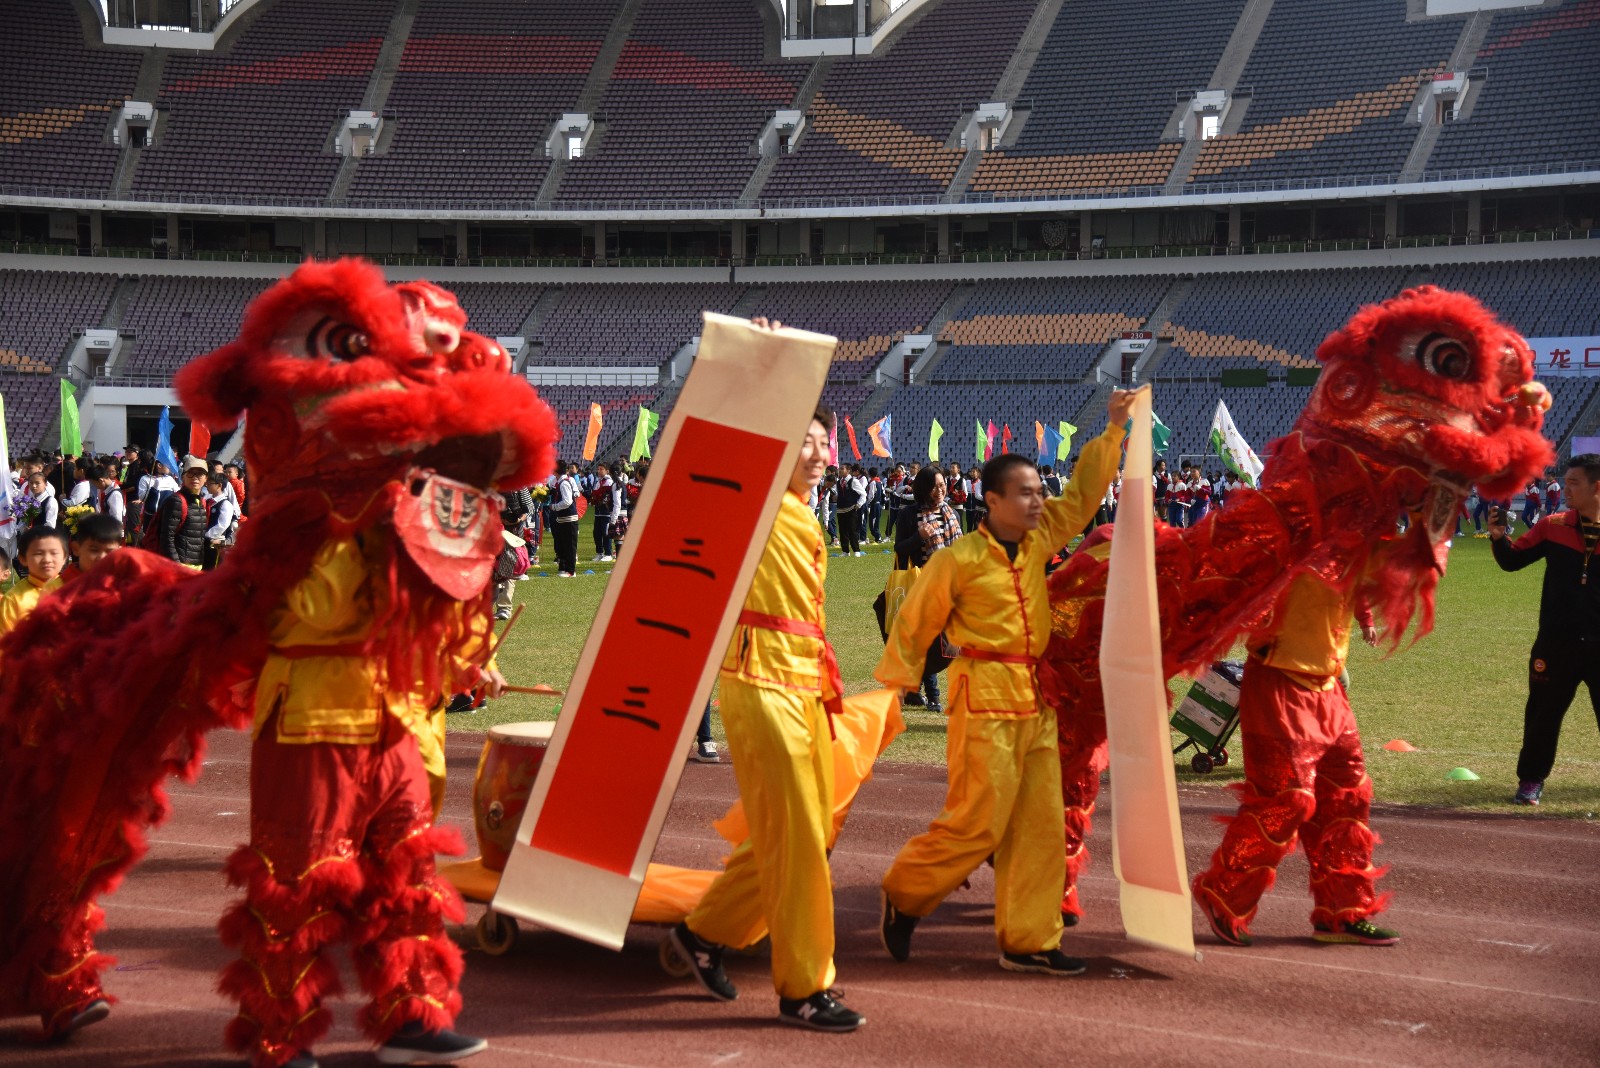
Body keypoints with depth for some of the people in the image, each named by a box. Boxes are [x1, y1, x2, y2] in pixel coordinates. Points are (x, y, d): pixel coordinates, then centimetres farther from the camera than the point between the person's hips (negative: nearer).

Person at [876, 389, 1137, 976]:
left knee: (1040, 826, 6)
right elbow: (913, 623, -2)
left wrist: (1114, 430, 6)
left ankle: (1028, 941, 13)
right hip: (985, 699, -7)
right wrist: (894, 686, 0)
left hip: (1035, 700, 7)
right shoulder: (960, 559, -10)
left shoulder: (1039, 541, 8)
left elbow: (1084, 492, 15)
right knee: (978, 822, -7)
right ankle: (903, 897, 15)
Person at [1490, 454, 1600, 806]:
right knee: (1543, 713, 13)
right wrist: (1499, 537, -13)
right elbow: (1512, 560, 4)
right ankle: (1531, 780, 28)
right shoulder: (1553, 526, -1)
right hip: (1556, 642, 2)